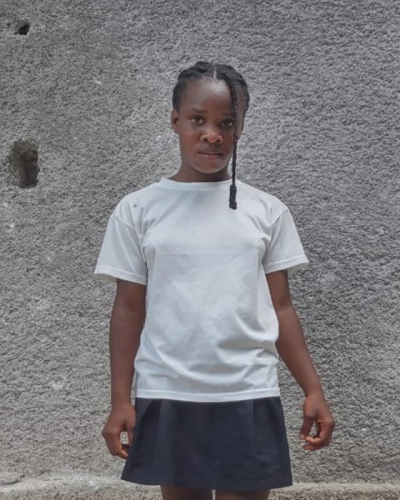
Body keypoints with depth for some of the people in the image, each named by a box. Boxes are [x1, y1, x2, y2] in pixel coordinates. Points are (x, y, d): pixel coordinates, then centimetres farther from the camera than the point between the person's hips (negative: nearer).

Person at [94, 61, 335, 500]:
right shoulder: (138, 210, 3)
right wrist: (120, 400, 0)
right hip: (166, 398, 0)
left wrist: (312, 389, 2)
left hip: (248, 398, 0)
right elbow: (129, 309, 4)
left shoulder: (267, 211, 5)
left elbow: (280, 307, 7)